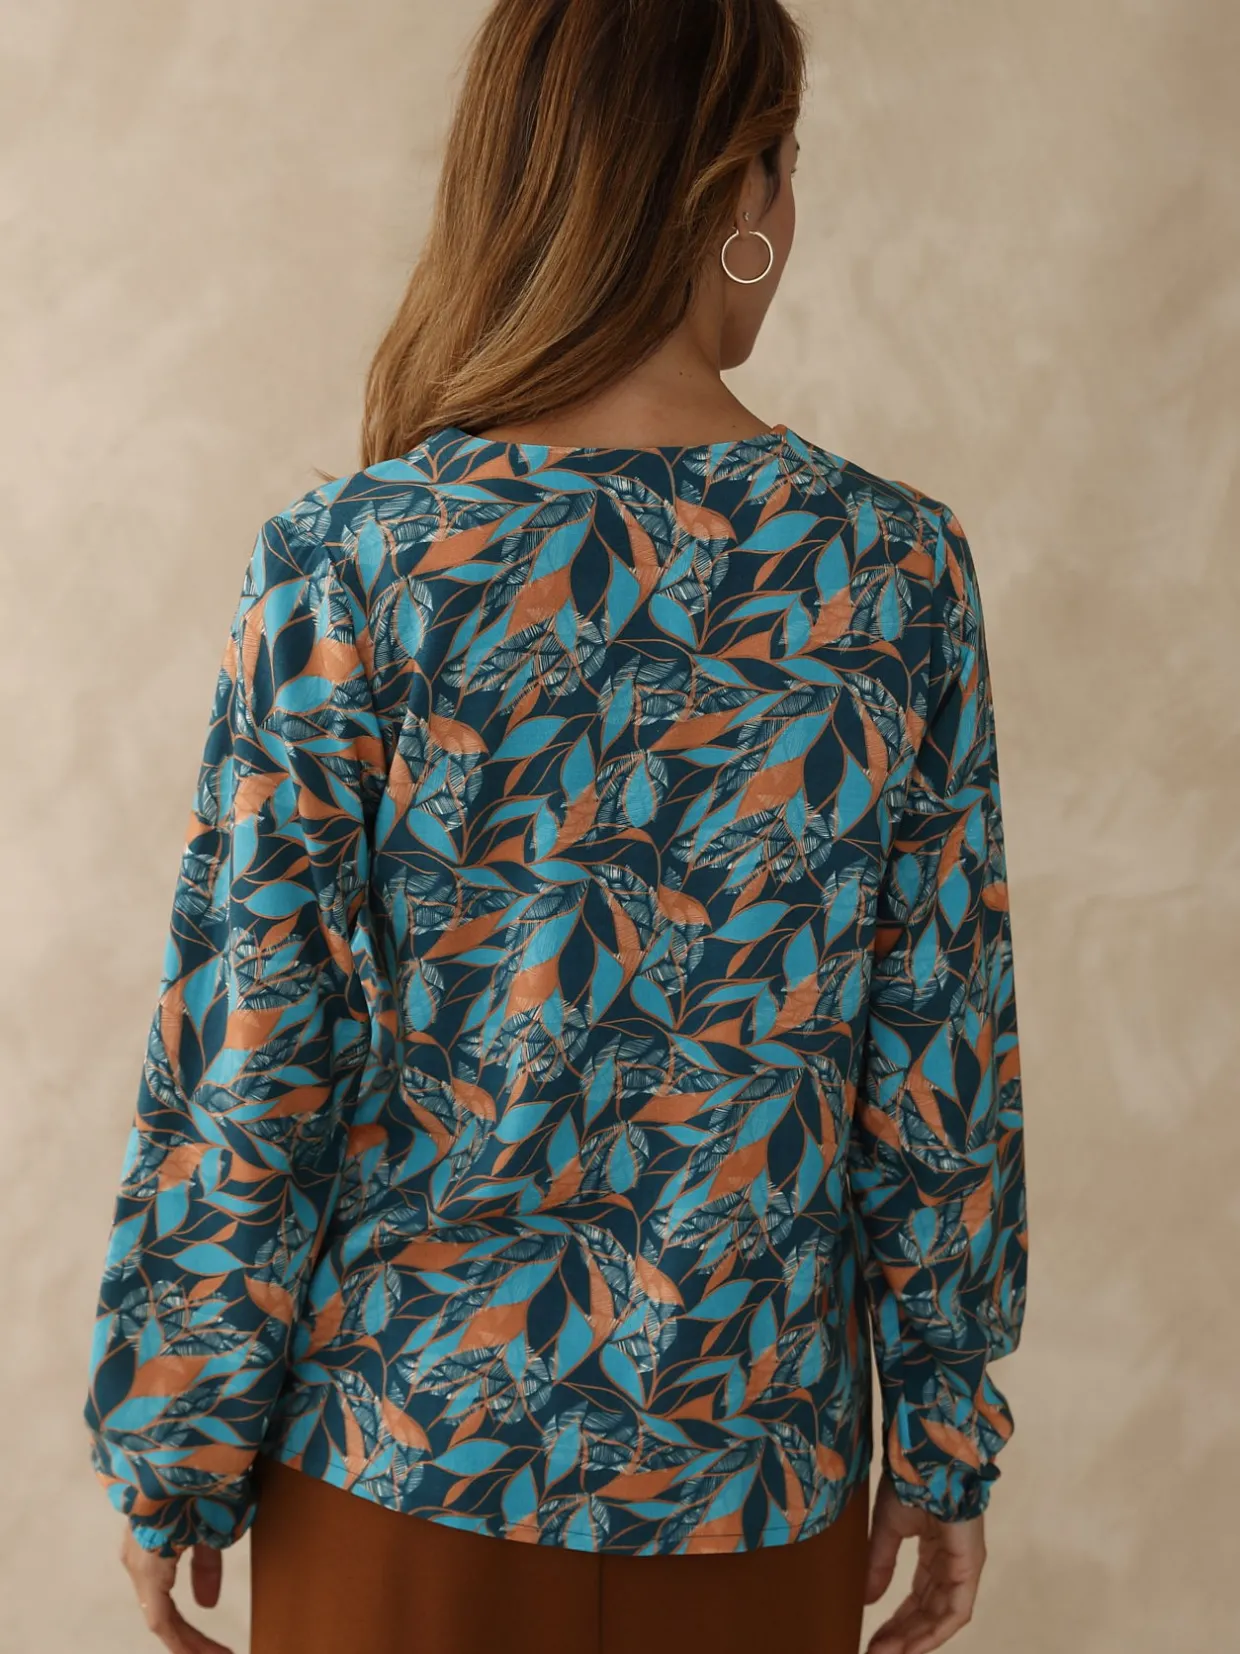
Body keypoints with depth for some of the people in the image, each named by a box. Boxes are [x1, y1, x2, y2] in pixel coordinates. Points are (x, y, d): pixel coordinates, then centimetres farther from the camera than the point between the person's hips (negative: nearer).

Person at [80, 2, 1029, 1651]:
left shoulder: (346, 566, -14)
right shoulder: (899, 568, -10)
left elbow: (240, 1051, -12)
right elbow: (943, 1054, -5)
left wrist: (171, 1459, 1)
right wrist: (948, 1444, 7)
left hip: (402, 1452, -1)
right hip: (758, 1476, 2)